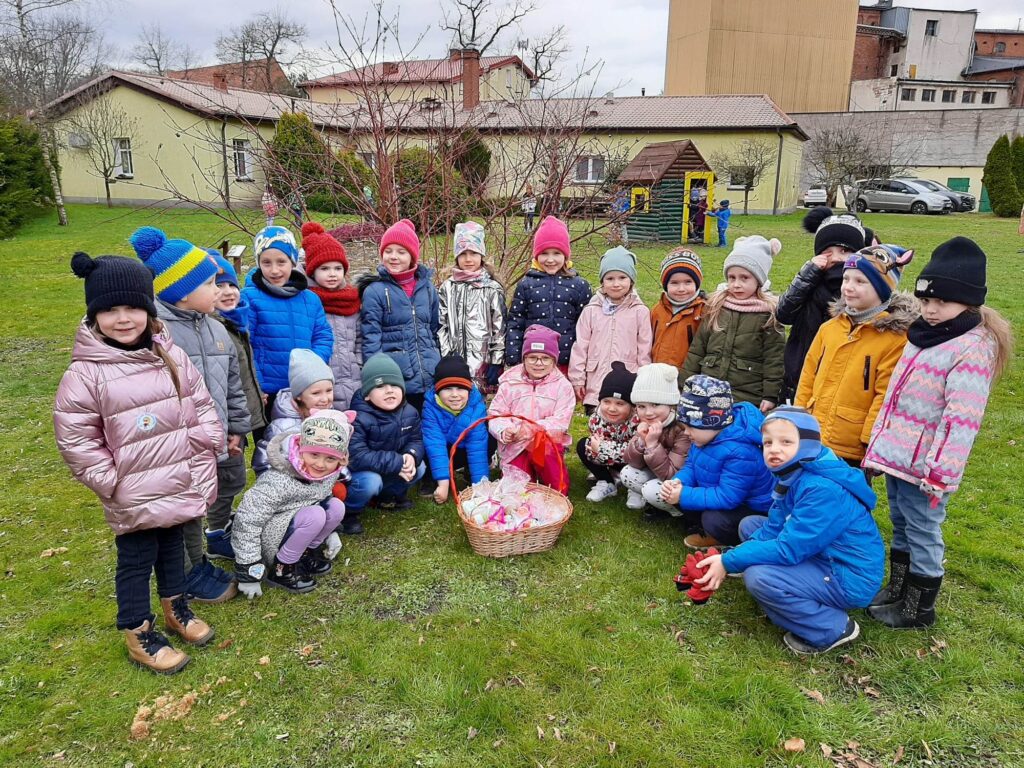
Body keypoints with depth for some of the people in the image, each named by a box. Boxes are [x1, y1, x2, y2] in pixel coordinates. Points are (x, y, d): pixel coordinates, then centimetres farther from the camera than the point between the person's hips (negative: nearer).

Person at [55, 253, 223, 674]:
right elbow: (76, 440, -12)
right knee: (135, 560, 11)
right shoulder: (85, 374, -16)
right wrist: (110, 481, -13)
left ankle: (175, 606, 45)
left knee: (173, 547, 23)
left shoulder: (171, 356, -2)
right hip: (132, 496, -4)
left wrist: (205, 447, 0)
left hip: (180, 484, 5)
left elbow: (203, 407, 6)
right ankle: (138, 632, 29)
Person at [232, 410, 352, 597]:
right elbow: (246, 521, -27)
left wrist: (330, 532, 15)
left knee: (336, 506, -14)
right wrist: (248, 572, -23)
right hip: (269, 540, -7)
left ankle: (307, 552, 5)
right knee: (314, 515, -29)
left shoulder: (329, 473, -10)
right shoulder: (278, 481, -32)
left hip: (294, 524, 7)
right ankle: (280, 569, -11)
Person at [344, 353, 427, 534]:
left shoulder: (409, 413, -10)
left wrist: (411, 456, -29)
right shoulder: (358, 418, -30)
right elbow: (356, 457, -36)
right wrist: (397, 463, -36)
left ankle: (388, 496, 16)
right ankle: (348, 511, -3)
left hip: (391, 469, 7)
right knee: (371, 482, -35)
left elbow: (416, 440, -3)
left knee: (418, 467, -10)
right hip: (356, 471, -6)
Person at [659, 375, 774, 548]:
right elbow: (691, 465, 3)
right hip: (727, 496, 8)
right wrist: (677, 482, -20)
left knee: (714, 520, -34)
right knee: (674, 494, -4)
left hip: (754, 510, -8)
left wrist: (684, 495, -30)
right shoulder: (707, 434, -8)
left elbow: (726, 498, -35)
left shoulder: (740, 452, -36)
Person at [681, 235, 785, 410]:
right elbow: (696, 349, 11)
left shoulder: (769, 313, -3)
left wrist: (770, 396, -7)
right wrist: (685, 386, 8)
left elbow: (774, 358, -3)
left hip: (748, 399, -4)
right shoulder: (715, 307, 8)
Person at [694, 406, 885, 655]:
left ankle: (833, 629, -5)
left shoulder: (822, 489, -28)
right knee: (750, 525, 10)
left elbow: (788, 549, -29)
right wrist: (728, 558, -13)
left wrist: (729, 562, -23)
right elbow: (772, 530, 2)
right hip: (822, 558, 10)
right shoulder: (793, 476, 1)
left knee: (758, 576, -26)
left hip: (851, 580, -10)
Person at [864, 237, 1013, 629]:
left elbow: (961, 418, -23)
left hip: (925, 464, -9)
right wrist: (878, 443, 21)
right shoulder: (923, 335, 11)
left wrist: (940, 470, -24)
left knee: (922, 534, 6)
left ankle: (918, 609, 23)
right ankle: (897, 590, 37)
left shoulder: (972, 349, -18)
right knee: (900, 528, 21)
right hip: (897, 454, 9)